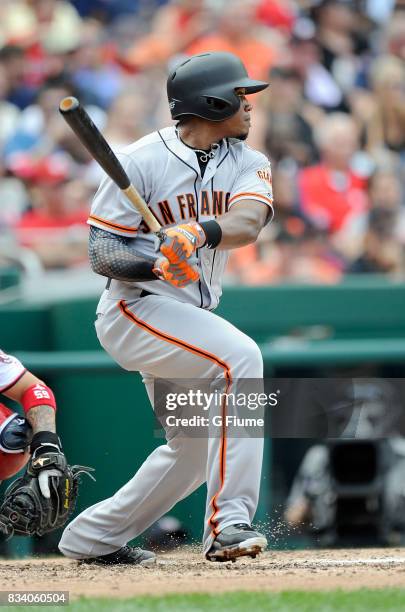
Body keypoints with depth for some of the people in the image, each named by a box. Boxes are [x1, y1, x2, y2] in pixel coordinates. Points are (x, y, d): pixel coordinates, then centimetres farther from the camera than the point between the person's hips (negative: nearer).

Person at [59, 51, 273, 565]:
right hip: (134, 309, -8)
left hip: (189, 319, 8)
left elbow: (247, 222, -19)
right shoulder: (142, 160, -11)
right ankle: (227, 523, -33)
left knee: (193, 451, 15)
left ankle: (93, 537, 31)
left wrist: (201, 232, -40)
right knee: (239, 356, -29)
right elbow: (100, 252, -12)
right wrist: (155, 264, -31)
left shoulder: (248, 164, 3)